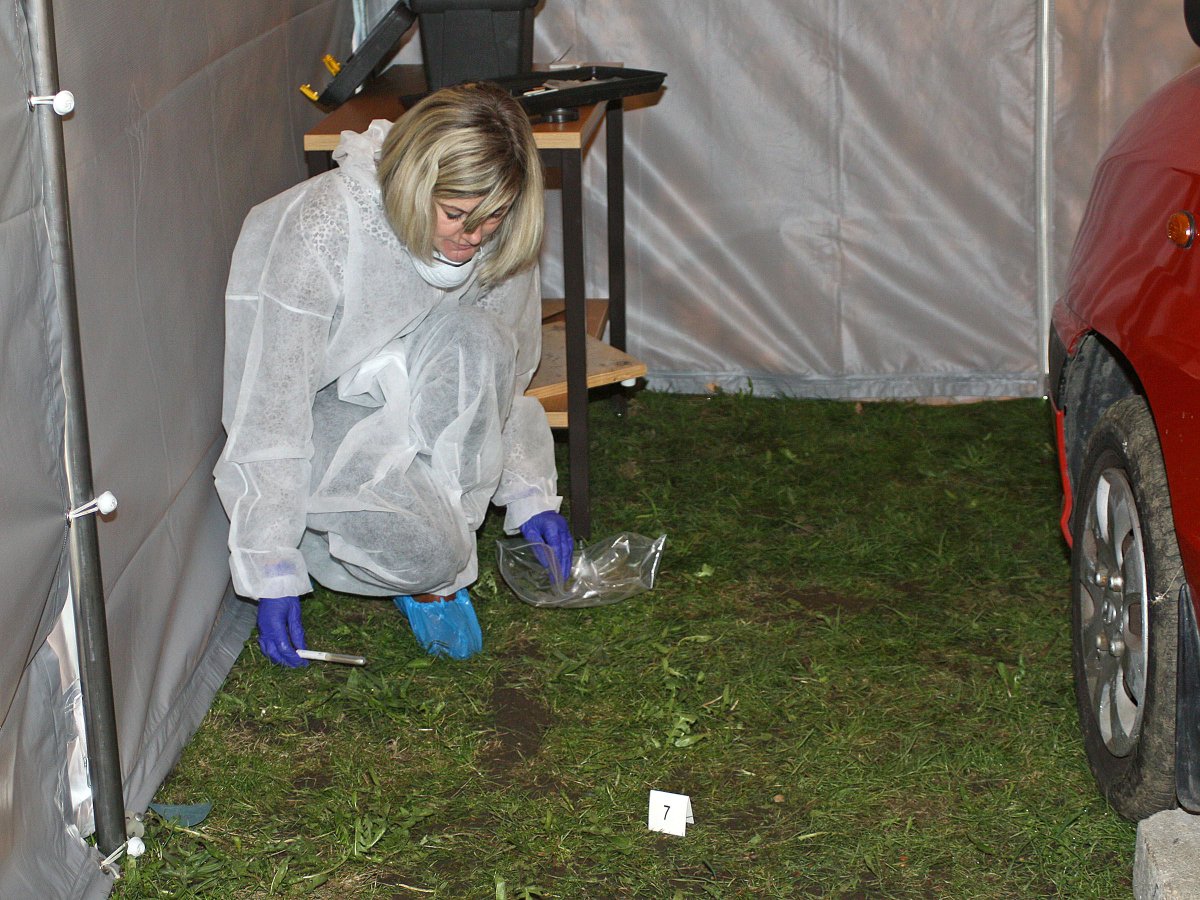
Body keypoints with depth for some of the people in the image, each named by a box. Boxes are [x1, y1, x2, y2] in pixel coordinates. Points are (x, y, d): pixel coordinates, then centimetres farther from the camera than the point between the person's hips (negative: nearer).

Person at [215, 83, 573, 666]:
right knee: (423, 554, -32)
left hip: (405, 401, 5)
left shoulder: (496, 240, -13)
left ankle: (443, 524, -15)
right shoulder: (320, 229, -30)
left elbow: (505, 380, 4)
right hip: (321, 418, -5)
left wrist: (530, 496, -6)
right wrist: (275, 573, -28)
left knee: (472, 336, -29)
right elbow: (269, 406, -27)